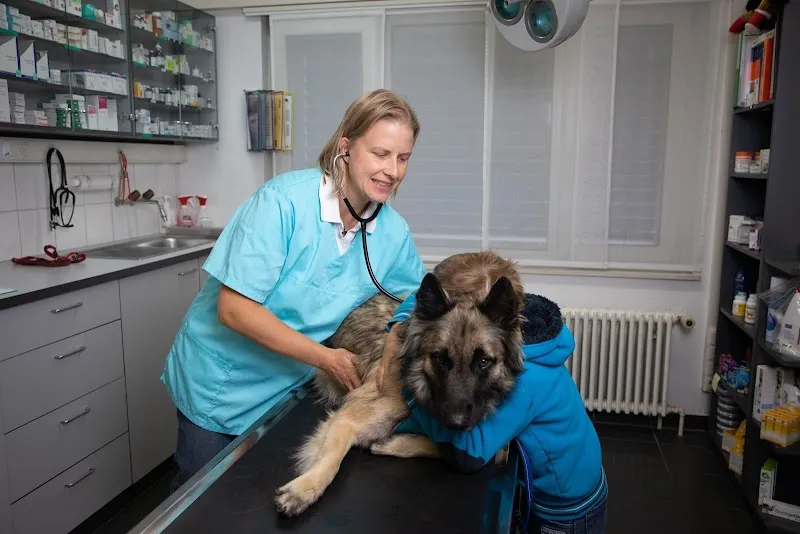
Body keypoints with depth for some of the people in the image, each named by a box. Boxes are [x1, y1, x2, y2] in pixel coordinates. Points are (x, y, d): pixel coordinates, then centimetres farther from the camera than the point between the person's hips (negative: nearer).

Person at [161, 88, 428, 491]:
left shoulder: (394, 233, -11)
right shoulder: (283, 201, -26)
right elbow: (234, 309, -26)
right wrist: (326, 358, -25)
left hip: (289, 390, 4)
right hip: (219, 383, -3)